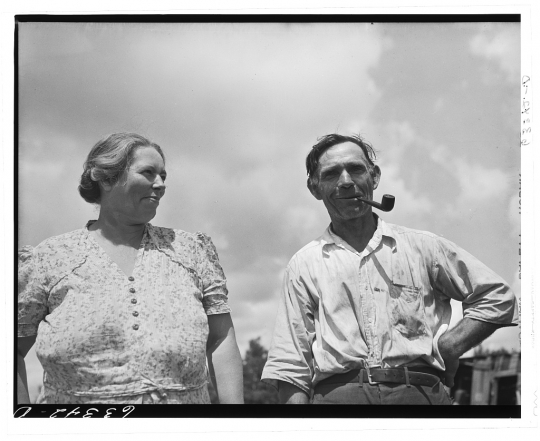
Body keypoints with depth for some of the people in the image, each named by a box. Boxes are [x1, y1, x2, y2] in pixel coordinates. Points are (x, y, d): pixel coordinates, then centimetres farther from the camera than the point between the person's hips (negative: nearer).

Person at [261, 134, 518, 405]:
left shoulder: (421, 246, 16)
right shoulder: (303, 265, 16)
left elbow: (497, 298, 19)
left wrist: (445, 349, 7)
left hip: (419, 393, 0)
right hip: (337, 396, 0)